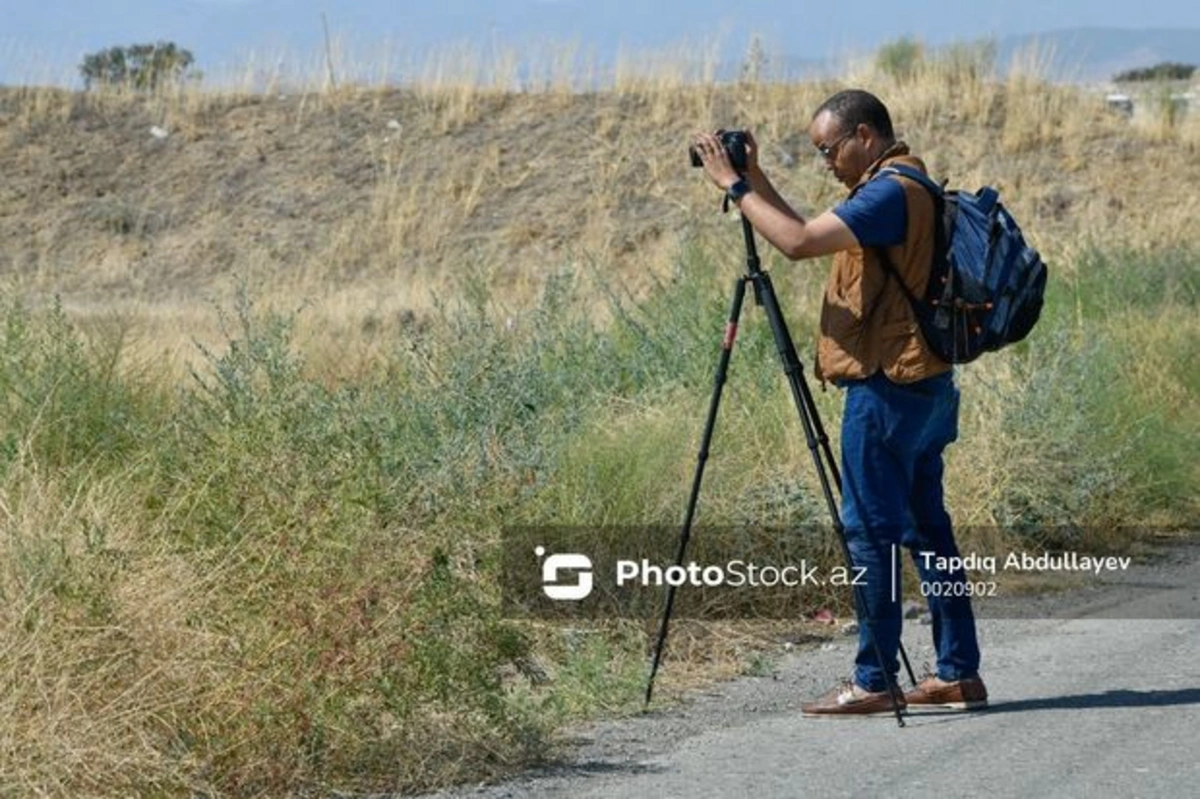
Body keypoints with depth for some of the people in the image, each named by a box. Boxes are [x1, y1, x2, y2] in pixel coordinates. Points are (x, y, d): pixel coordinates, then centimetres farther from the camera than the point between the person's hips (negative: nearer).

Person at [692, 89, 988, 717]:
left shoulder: (891, 192, -15)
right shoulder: (901, 188, 17)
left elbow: (798, 242, -23)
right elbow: (806, 236, 21)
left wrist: (733, 184, -14)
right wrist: (754, 178, 13)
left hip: (887, 384, -10)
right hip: (923, 384, 10)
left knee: (872, 530, -6)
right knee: (926, 528, 11)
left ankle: (874, 682, -5)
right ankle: (958, 674, 13)